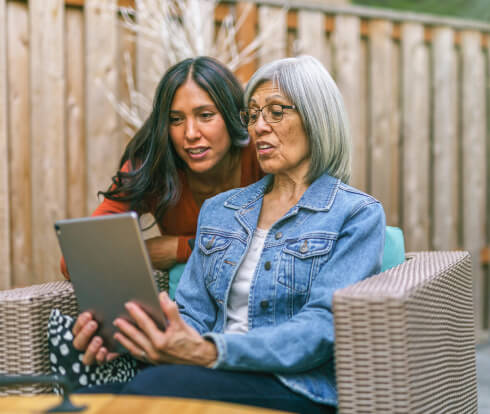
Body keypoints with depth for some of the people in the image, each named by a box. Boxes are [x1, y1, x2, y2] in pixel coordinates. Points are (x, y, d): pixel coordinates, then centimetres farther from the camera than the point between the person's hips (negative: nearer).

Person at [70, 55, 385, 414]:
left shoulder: (357, 214, 3)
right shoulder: (218, 210, 22)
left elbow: (323, 326, -11)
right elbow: (192, 313, 15)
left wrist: (212, 352, -27)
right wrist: (122, 333, -9)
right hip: (219, 379, 5)